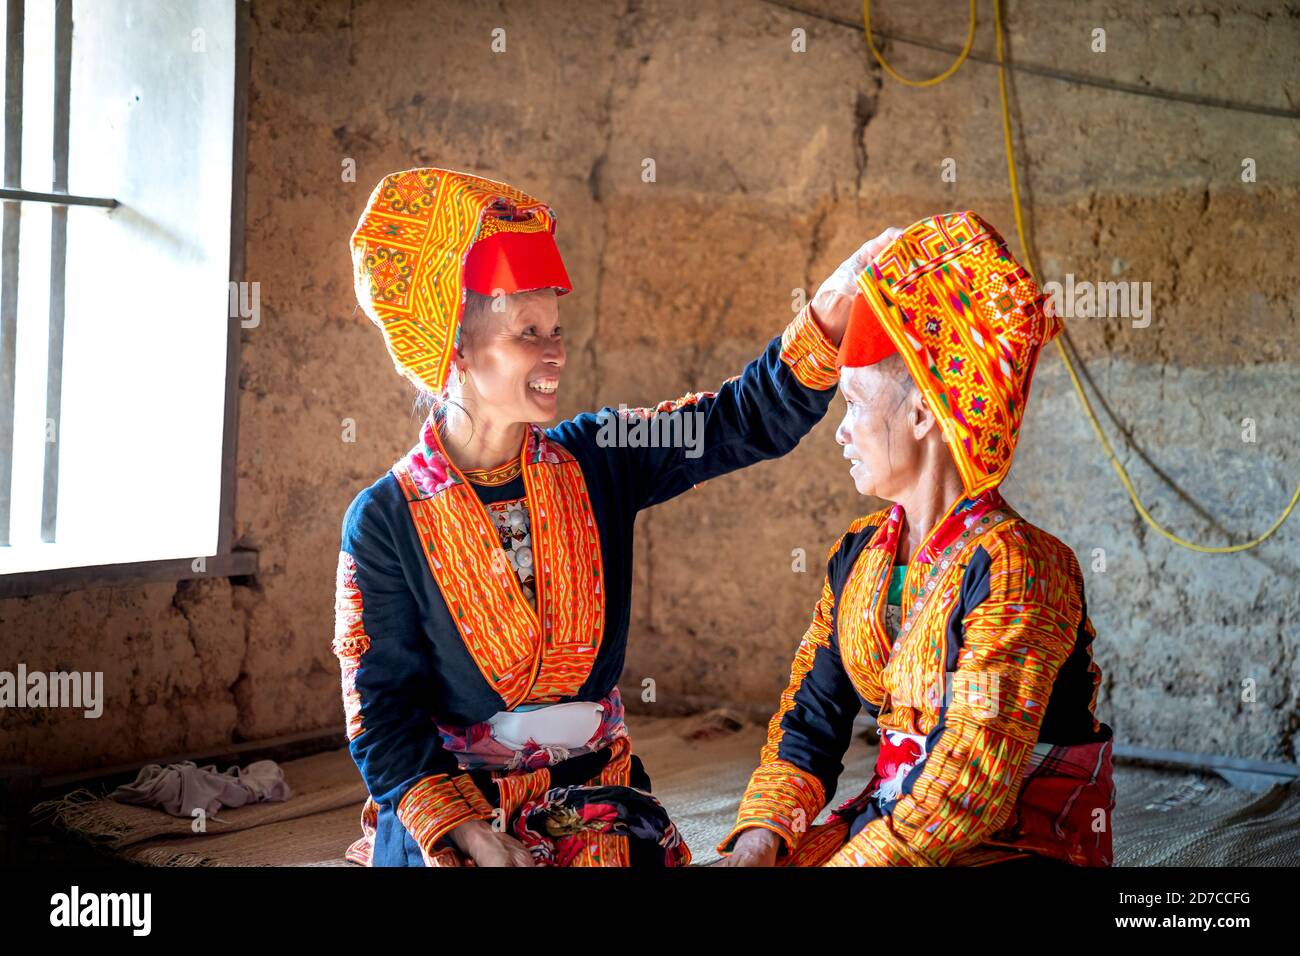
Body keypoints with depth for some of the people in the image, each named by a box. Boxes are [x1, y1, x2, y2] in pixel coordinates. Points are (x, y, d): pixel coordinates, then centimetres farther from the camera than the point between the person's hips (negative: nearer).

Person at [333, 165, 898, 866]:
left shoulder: (595, 463, 1)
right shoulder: (387, 519, -8)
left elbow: (750, 420, -5)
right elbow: (382, 711, -9)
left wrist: (832, 307, -20)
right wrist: (464, 830, -20)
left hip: (593, 787, 3)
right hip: (442, 800, -3)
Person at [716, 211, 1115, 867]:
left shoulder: (1012, 567, -17)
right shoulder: (858, 558, 7)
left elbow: (975, 787, -23)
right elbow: (809, 721, 7)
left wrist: (848, 860, -25)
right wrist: (760, 837, -9)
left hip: (1019, 843, -6)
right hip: (890, 823, 6)